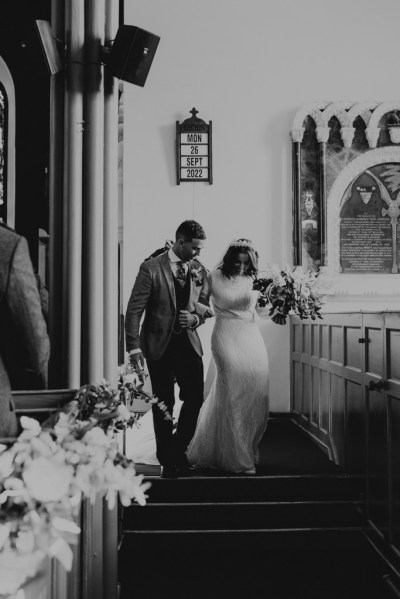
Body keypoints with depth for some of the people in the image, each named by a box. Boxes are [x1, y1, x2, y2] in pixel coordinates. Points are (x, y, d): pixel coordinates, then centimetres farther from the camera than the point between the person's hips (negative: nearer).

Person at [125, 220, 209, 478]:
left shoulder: (200, 271, 5)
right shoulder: (151, 268, -9)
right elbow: (134, 310, -10)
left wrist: (195, 318, -8)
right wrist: (134, 347, -15)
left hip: (189, 343, 4)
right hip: (159, 345, -3)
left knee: (195, 398, -2)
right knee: (164, 405, 6)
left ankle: (178, 449, 22)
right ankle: (167, 460, 22)